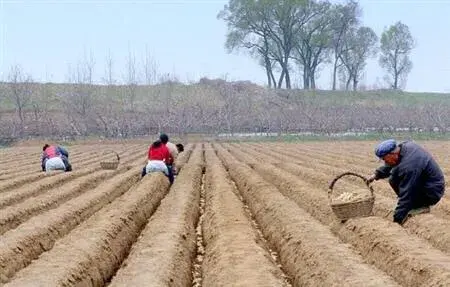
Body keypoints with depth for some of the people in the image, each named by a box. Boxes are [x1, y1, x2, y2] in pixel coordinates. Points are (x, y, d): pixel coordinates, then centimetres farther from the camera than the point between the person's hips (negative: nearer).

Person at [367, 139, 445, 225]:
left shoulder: (408, 166, -32)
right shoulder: (405, 145, -6)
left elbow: (406, 195, -29)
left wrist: (397, 220, -24)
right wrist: (376, 174, 5)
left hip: (432, 194, -9)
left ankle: (422, 207, -5)